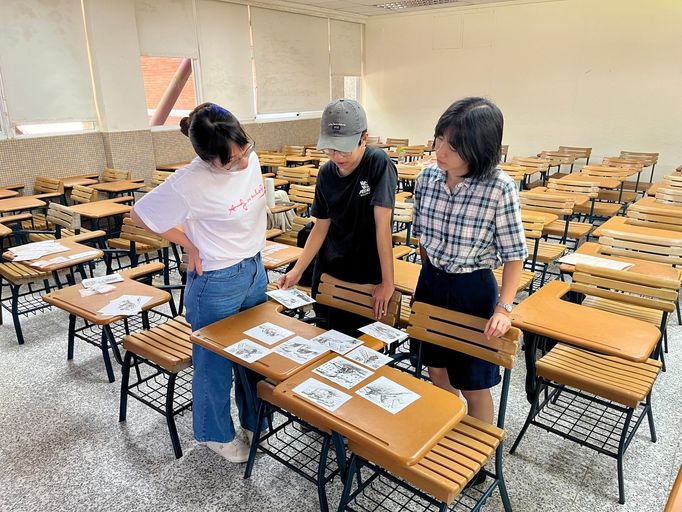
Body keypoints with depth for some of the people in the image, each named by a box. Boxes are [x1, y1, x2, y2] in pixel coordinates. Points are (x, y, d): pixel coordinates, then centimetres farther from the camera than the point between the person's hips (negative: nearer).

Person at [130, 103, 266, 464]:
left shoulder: (251, 159, -8)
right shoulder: (189, 182, -26)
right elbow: (140, 215, -13)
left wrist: (253, 249, 10)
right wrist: (190, 246, -11)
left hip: (254, 270, 7)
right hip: (216, 283, -6)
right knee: (215, 363, 13)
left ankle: (254, 422, 45)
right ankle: (216, 434, 39)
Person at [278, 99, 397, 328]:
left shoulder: (378, 164, -18)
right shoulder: (326, 173, -4)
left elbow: (382, 225, -21)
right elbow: (321, 226, 3)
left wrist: (387, 282, -20)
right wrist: (297, 270, -4)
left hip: (367, 274, -4)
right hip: (328, 271, 5)